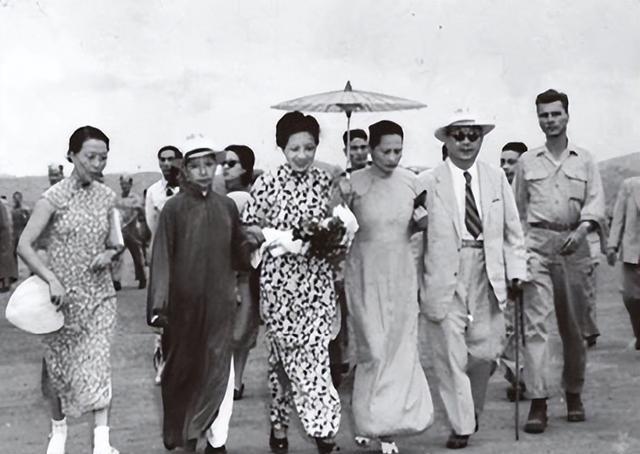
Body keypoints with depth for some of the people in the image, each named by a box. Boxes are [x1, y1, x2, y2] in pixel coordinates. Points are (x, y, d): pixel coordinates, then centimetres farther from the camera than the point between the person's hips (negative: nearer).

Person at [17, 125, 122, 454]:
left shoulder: (106, 197, 2)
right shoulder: (55, 197, -11)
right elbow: (24, 245, -14)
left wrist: (109, 254, -9)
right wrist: (52, 280, -24)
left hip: (99, 294, 2)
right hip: (63, 294, -2)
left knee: (98, 364, -7)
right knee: (60, 367, 10)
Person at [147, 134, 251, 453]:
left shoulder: (227, 207, 6)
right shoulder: (174, 208, -5)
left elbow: (239, 253, 10)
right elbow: (161, 258, -9)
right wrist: (158, 306, -15)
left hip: (219, 304, 2)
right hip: (183, 305, -2)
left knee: (219, 372, 1)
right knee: (183, 370, 11)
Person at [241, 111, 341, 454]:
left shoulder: (325, 182, 5)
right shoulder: (267, 183, -3)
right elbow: (249, 227, 1)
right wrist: (281, 237, -14)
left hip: (317, 277, 2)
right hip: (279, 277, -2)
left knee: (314, 349, -4)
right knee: (283, 351, 5)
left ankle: (322, 426, 0)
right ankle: (279, 422, 19)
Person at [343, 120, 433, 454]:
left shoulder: (409, 181, 1)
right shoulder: (354, 183, -8)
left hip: (401, 272, 3)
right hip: (365, 272, -3)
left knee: (400, 348, 4)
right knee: (374, 348, -4)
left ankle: (386, 425, 16)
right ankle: (369, 418, 15)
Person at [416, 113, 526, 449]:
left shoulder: (496, 178, 10)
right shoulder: (427, 182, 0)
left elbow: (512, 229, 12)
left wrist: (516, 271, 3)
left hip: (487, 276, 3)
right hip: (444, 279, -3)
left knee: (484, 350, 7)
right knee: (450, 354, -1)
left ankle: (473, 410, 32)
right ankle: (461, 426, 10)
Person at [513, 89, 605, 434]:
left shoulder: (584, 161, 10)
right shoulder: (527, 162, 10)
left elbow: (596, 202, 0)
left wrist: (582, 229, -19)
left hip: (573, 244, 1)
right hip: (537, 243, -1)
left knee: (574, 325, 9)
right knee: (535, 322, -12)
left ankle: (574, 394, 25)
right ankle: (538, 402, -15)